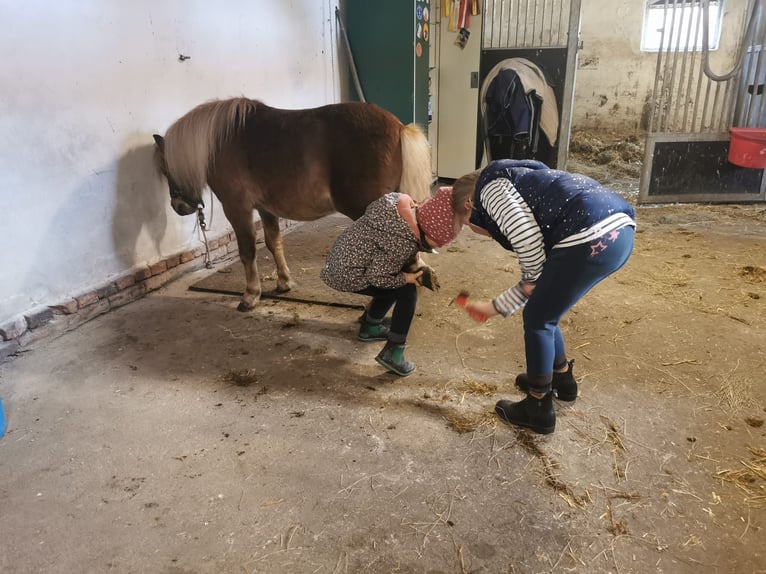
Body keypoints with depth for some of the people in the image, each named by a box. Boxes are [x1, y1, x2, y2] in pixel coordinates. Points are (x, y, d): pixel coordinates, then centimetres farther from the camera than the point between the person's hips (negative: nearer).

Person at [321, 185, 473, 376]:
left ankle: (369, 326, 35)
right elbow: (378, 277, -22)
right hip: (348, 273, -9)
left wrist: (415, 261, 3)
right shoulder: (403, 242, -28)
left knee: (398, 283, 22)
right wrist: (407, 278, -11)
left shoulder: (405, 203, -6)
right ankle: (392, 352, -7)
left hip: (343, 258, 9)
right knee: (408, 290, -13)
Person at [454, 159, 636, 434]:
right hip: (619, 230, 10)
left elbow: (525, 234, -12)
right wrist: (493, 307, 36)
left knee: (537, 321, 9)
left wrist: (532, 278, 5)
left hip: (593, 238, -10)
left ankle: (538, 410, 23)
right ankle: (561, 379, 46)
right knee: (544, 314, 25)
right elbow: (537, 279, 30)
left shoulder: (490, 185, 8)